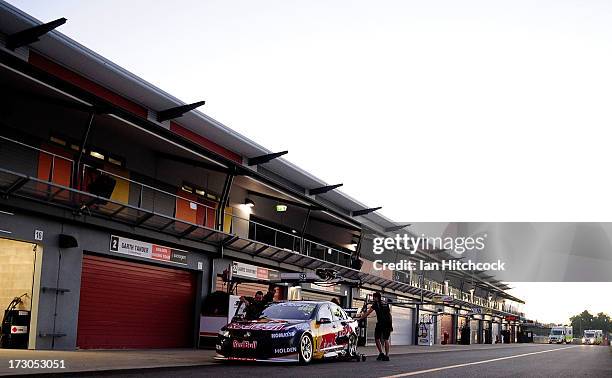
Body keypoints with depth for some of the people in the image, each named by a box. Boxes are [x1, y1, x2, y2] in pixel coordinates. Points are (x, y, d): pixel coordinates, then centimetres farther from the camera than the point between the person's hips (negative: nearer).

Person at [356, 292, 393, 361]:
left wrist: (360, 318, 5)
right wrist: (391, 325, 22)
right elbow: (389, 314, 19)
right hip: (388, 323, 6)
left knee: (377, 338, 7)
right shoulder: (386, 304, 19)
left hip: (381, 323, -6)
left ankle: (381, 353, -1)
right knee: (386, 340, 8)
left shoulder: (376, 304, 1)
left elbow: (368, 313, 0)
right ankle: (387, 356, 4)